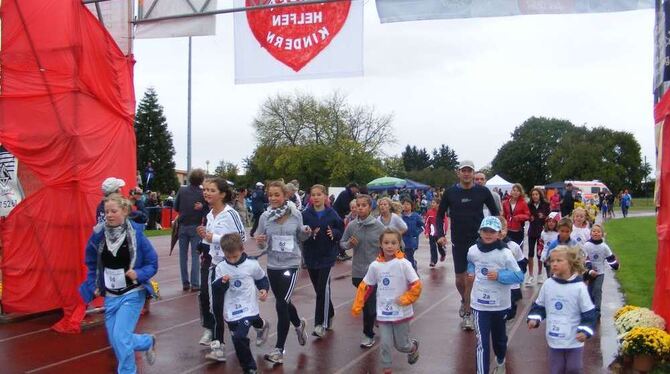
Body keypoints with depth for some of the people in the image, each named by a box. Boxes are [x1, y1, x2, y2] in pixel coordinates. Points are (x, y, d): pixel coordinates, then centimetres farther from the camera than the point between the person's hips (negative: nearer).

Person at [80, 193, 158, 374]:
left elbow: (153, 264, -7)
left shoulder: (136, 234, -14)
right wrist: (93, 286, 3)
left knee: (120, 337, -12)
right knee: (115, 340, 10)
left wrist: (138, 274, -24)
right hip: (110, 296, 5)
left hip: (132, 294, -5)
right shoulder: (98, 235, -5)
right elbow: (91, 264, 11)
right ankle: (148, 342, 38)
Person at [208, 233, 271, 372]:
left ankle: (249, 367, -1)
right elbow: (215, 290, -4)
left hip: (248, 309, -3)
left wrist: (264, 290, -8)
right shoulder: (221, 268, -5)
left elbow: (262, 279, 9)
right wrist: (222, 282, -24)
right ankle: (250, 368, 31)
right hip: (231, 311, 3)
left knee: (239, 337, -19)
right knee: (238, 341, 11)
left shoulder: (252, 265, -9)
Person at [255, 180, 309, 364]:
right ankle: (299, 324, 51)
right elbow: (262, 246, 1)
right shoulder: (265, 217, -4)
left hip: (291, 264, -3)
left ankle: (279, 349, -1)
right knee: (284, 302, 19)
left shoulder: (296, 215, -7)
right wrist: (260, 242, -21)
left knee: (281, 304, -11)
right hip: (272, 265, 3)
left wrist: (306, 233, -14)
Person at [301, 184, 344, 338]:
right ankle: (329, 315, 34)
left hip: (327, 256, -2)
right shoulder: (305, 214, -3)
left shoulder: (332, 214, -3)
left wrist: (334, 233, -16)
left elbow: (341, 231, 4)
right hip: (311, 257, 2)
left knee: (323, 288, -13)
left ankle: (321, 324, -7)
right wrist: (310, 234, -22)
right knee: (319, 289, 12)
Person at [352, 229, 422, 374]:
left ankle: (413, 347, 46)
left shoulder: (403, 263, -14)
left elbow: (416, 285, -11)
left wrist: (405, 299, -16)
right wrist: (357, 306, 5)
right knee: (385, 345, 1)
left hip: (401, 312, -2)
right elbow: (365, 286, 5)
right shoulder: (375, 265, -5)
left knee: (401, 345, 13)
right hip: (383, 312, 2)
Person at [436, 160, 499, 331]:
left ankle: (467, 313, 6)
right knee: (460, 278, 10)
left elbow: (495, 212, 7)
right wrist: (440, 235, -5)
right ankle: (465, 300, 40)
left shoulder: (482, 191, -4)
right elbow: (440, 214, 6)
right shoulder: (450, 192, -2)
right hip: (458, 242, 2)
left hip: (478, 241, -1)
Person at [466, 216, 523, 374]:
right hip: (480, 303, 0)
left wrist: (499, 275, -24)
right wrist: (471, 273, 1)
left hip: (500, 304, 0)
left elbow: (519, 276, -13)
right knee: (482, 342, -6)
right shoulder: (473, 250, -5)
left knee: (499, 337, 22)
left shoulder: (505, 253, -14)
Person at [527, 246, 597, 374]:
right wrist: (534, 319, -6)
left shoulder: (579, 287, -14)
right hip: (554, 339, 3)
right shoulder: (548, 284, -3)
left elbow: (589, 313, -10)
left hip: (574, 341, -3)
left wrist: (585, 331, -21)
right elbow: (539, 306, 10)